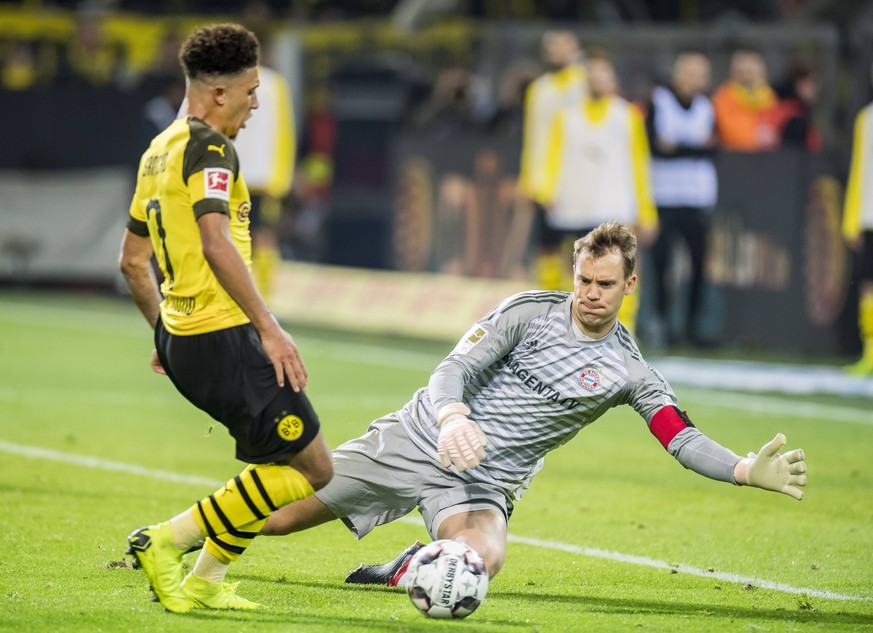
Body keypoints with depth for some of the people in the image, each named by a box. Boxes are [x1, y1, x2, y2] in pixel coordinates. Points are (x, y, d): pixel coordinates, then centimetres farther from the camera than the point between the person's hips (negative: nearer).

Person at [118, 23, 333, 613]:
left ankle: (205, 583, 16)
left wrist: (166, 332, 33)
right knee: (314, 470, -7)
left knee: (272, 463, 19)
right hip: (223, 339, -10)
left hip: (181, 337, 10)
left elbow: (133, 260, 25)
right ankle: (170, 540, -9)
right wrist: (270, 327, -28)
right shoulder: (208, 148, -13)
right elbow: (215, 243, -27)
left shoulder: (159, 151, 17)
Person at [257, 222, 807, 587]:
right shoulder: (530, 312, -4)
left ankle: (407, 571, -4)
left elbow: (683, 439, -8)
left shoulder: (628, 372, -1)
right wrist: (453, 419, -34)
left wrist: (749, 471, -27)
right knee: (276, 516, -7)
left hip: (484, 483, 0)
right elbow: (455, 369, -11)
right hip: (420, 440, 0)